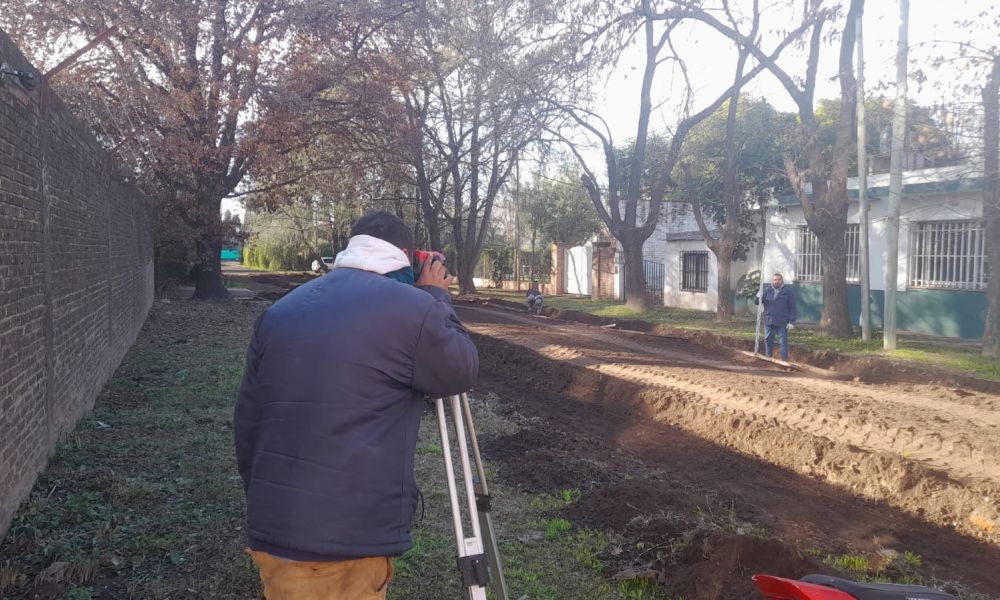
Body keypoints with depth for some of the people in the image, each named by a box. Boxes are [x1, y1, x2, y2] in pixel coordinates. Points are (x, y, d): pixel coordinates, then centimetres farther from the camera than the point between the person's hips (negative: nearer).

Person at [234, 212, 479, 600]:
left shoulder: (278, 311, 8)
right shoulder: (412, 308, -11)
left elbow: (246, 421, 12)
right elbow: (462, 373, 4)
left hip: (272, 532, 6)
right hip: (351, 540, -5)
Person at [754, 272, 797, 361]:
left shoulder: (788, 291, 0)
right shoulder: (767, 290, 9)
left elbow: (792, 308, -1)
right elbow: (756, 302, 3)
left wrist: (792, 322, -8)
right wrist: (758, 298, -21)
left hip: (782, 323, -3)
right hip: (769, 322, 3)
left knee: (783, 342, -1)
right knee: (768, 341, 9)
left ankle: (784, 360, 3)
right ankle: (768, 359, 19)